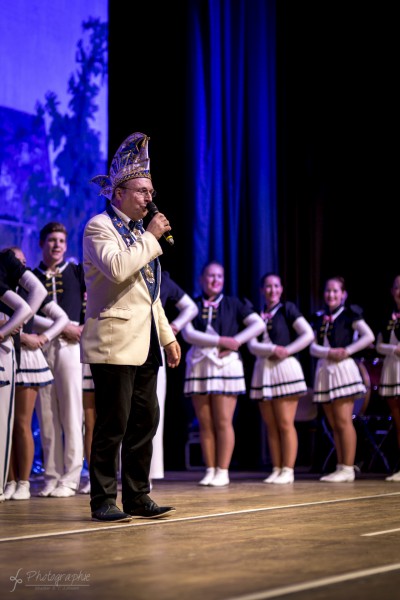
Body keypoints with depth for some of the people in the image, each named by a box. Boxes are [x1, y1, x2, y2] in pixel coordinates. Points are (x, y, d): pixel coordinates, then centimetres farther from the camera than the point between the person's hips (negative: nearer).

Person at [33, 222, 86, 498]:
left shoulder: (77, 272, 11)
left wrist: (87, 326, -4)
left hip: (71, 344, -2)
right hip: (42, 344, 2)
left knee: (72, 413, -6)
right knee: (46, 415, 0)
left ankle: (70, 478, -5)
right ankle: (51, 477, 5)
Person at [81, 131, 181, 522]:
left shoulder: (139, 233, 21)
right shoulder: (99, 227, -5)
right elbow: (117, 268, -25)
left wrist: (168, 336, 19)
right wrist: (151, 237, -14)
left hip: (145, 344, 9)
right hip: (115, 343, -9)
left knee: (145, 421, 9)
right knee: (113, 425, -6)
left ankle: (138, 497, 16)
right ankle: (103, 501, 2)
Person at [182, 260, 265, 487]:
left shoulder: (233, 304, 10)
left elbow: (259, 324, 1)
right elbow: (188, 334, -5)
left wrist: (235, 342, -10)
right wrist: (221, 341, -11)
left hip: (225, 364, -1)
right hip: (198, 365, 1)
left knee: (223, 422, -6)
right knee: (205, 424, 1)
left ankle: (223, 472, -2)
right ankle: (210, 471, 6)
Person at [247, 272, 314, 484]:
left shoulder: (287, 309, 3)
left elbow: (308, 334, -6)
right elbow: (252, 345, 1)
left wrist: (286, 351, -11)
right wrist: (273, 350, -15)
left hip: (285, 368, -4)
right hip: (263, 370, 4)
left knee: (285, 424, -6)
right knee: (271, 426, 5)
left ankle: (288, 471, -4)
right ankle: (276, 470, 9)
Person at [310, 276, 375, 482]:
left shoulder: (349, 314, 0)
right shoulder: (319, 318, 14)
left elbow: (369, 336, -8)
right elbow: (312, 347, 8)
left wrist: (347, 351, -13)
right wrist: (329, 352, -10)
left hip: (343, 368, -6)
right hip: (324, 370, 6)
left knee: (343, 421, -10)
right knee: (334, 425, 6)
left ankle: (348, 469, -9)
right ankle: (340, 467, 10)